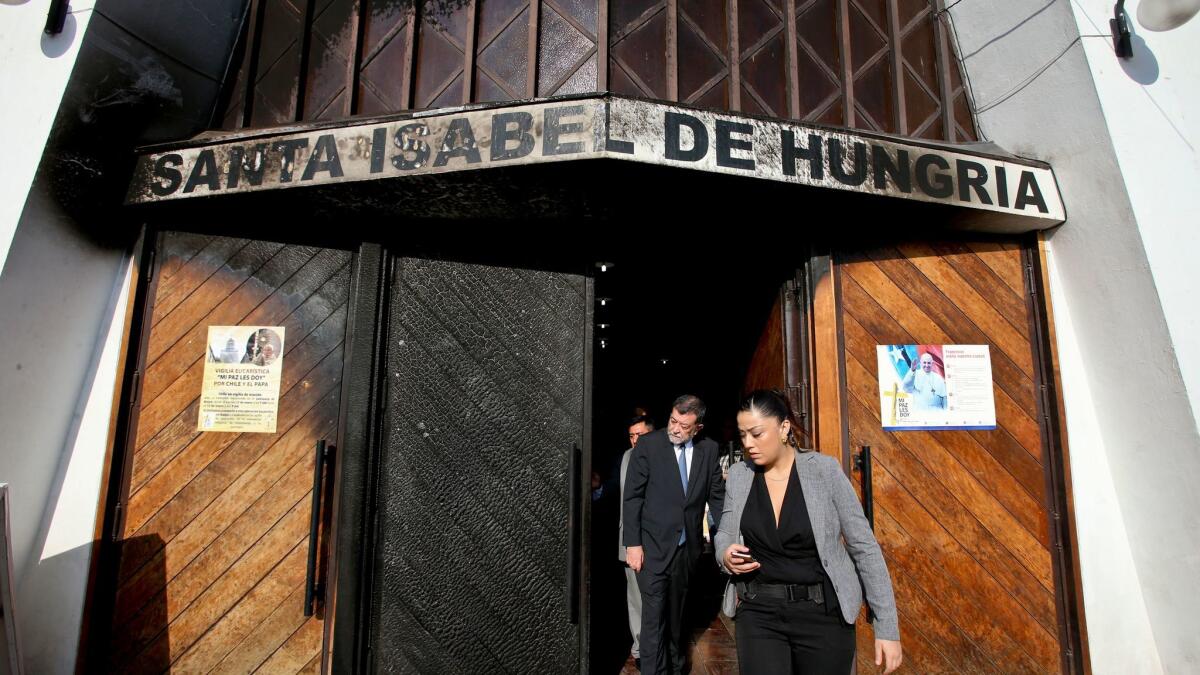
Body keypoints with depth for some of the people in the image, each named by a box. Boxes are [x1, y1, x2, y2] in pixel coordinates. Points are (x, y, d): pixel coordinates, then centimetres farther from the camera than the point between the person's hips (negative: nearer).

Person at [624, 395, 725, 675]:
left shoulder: (708, 449, -1)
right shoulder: (648, 444, -11)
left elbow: (717, 495, 6)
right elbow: (633, 496, -10)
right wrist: (633, 544, -12)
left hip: (688, 545, 4)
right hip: (654, 544, -4)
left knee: (676, 610, 20)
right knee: (654, 613, -3)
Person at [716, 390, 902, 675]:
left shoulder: (824, 470, -12)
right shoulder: (738, 474, -2)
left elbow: (865, 548, -7)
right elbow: (725, 534, 11)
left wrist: (887, 627, -7)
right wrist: (726, 555, -12)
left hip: (823, 613, -2)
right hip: (759, 612, 2)